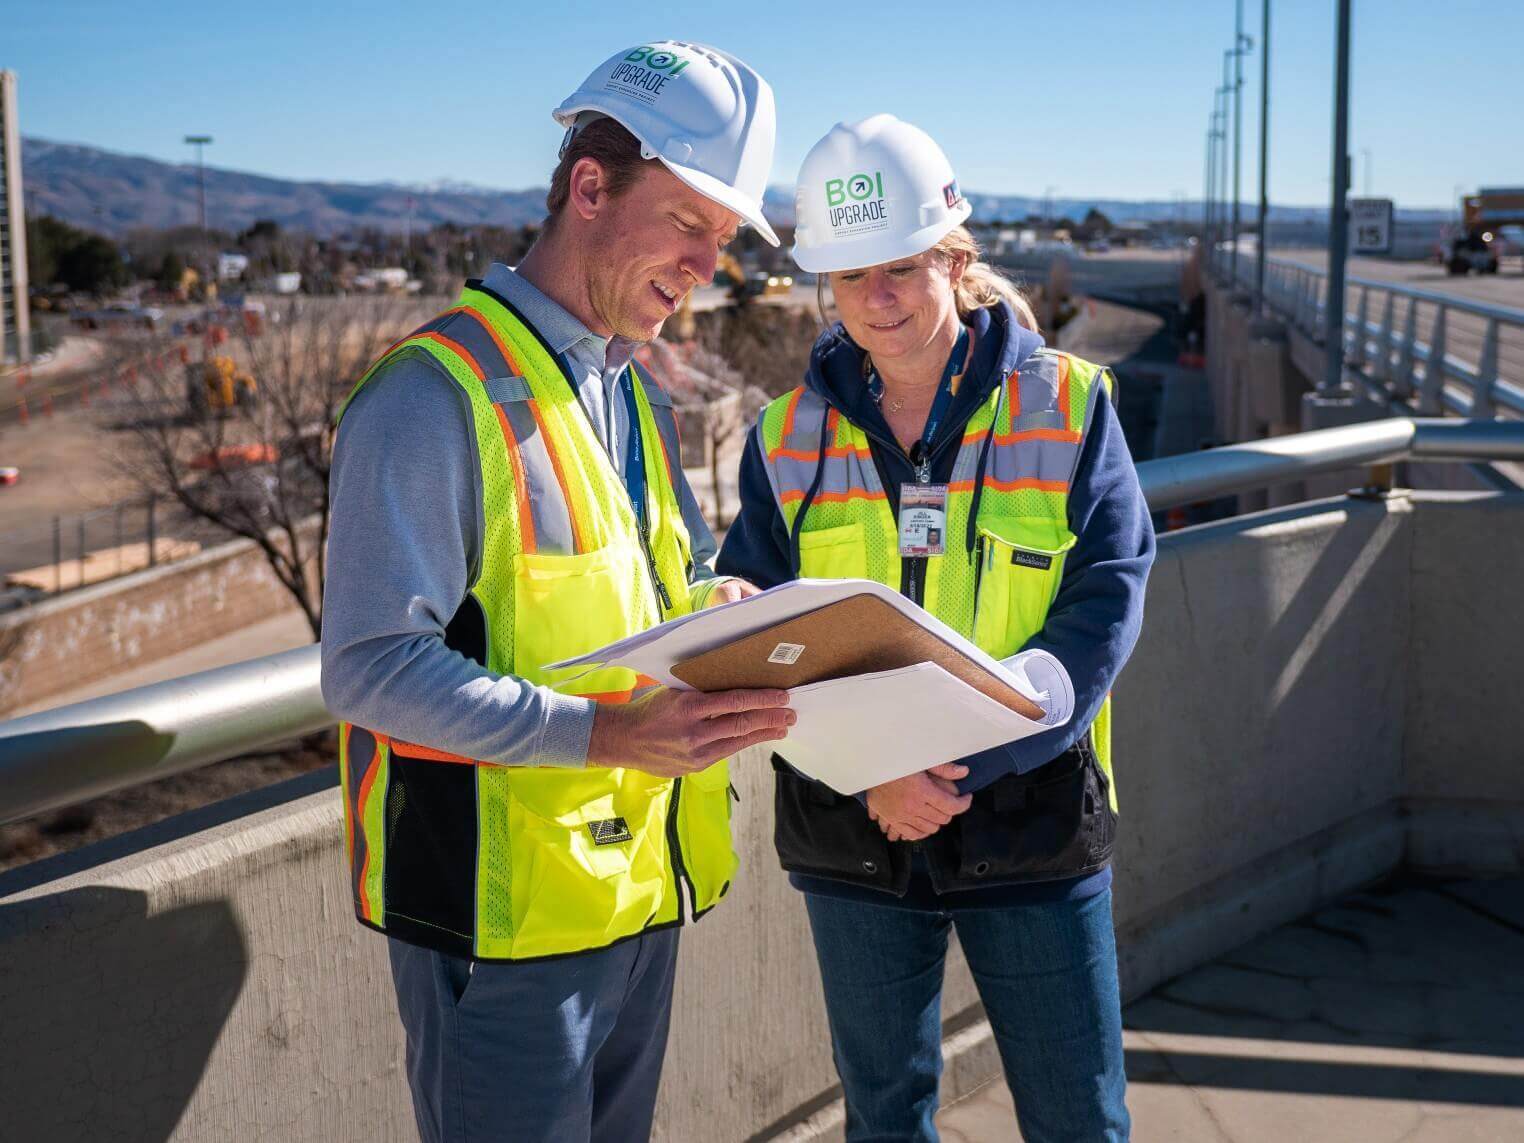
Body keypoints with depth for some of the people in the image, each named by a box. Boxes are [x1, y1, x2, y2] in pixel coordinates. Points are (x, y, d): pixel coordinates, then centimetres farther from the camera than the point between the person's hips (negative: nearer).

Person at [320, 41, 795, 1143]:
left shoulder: (635, 397, 13)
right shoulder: (440, 392, -16)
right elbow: (370, 668, -22)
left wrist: (719, 609, -1)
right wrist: (604, 732, -30)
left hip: (639, 884, 9)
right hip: (507, 909, -8)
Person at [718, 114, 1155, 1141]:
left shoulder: (1068, 406, -4)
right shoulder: (788, 436, 1)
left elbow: (1103, 610, -12)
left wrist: (963, 755, -23)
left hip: (1030, 823, -2)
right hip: (852, 837, 2)